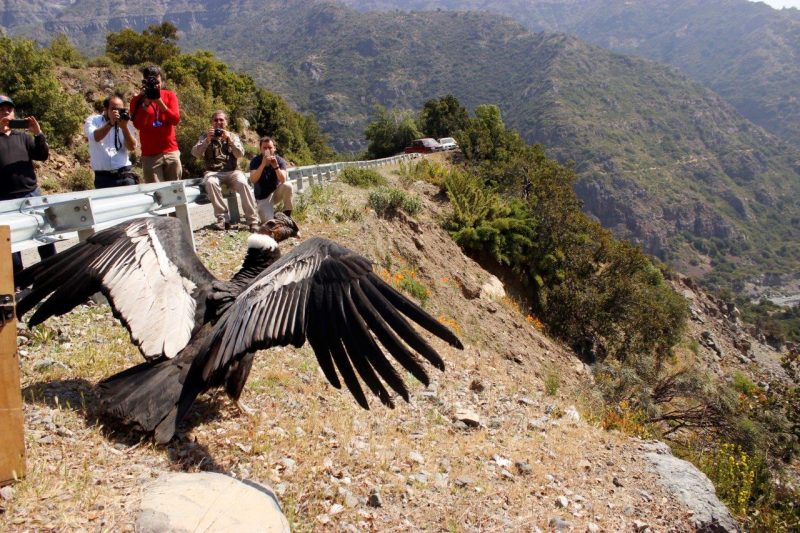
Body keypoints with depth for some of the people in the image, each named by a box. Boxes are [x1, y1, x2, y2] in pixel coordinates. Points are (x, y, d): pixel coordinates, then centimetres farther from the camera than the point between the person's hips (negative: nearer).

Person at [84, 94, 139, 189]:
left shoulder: (126, 124, 11)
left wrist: (124, 127, -14)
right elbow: (95, 138, -16)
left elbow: (132, 147, -3)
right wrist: (110, 123, -23)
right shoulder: (93, 121, 5)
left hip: (125, 175, 1)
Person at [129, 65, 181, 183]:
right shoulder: (137, 100, 3)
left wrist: (159, 100, -15)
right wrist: (145, 102, -16)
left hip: (171, 152, 2)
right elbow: (138, 125, -10)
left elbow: (176, 119, -6)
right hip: (150, 156, -2)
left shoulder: (169, 95, 7)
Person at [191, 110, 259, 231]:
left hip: (231, 171, 0)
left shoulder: (233, 136, 18)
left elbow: (240, 154, 1)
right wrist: (207, 140, -14)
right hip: (213, 172, 0)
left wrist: (229, 139, -14)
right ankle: (223, 217, -30)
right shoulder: (205, 136, 16)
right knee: (210, 182, -36)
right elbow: (195, 153, 1)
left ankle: (252, 220, -28)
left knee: (243, 183, -32)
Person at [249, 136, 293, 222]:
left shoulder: (280, 160, -10)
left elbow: (283, 180, -24)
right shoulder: (255, 161, -11)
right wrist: (263, 164, -36)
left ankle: (287, 216, -12)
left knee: (287, 186, -30)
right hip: (263, 197, -1)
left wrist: (276, 166, -39)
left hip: (276, 193, 2)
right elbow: (252, 180, -26)